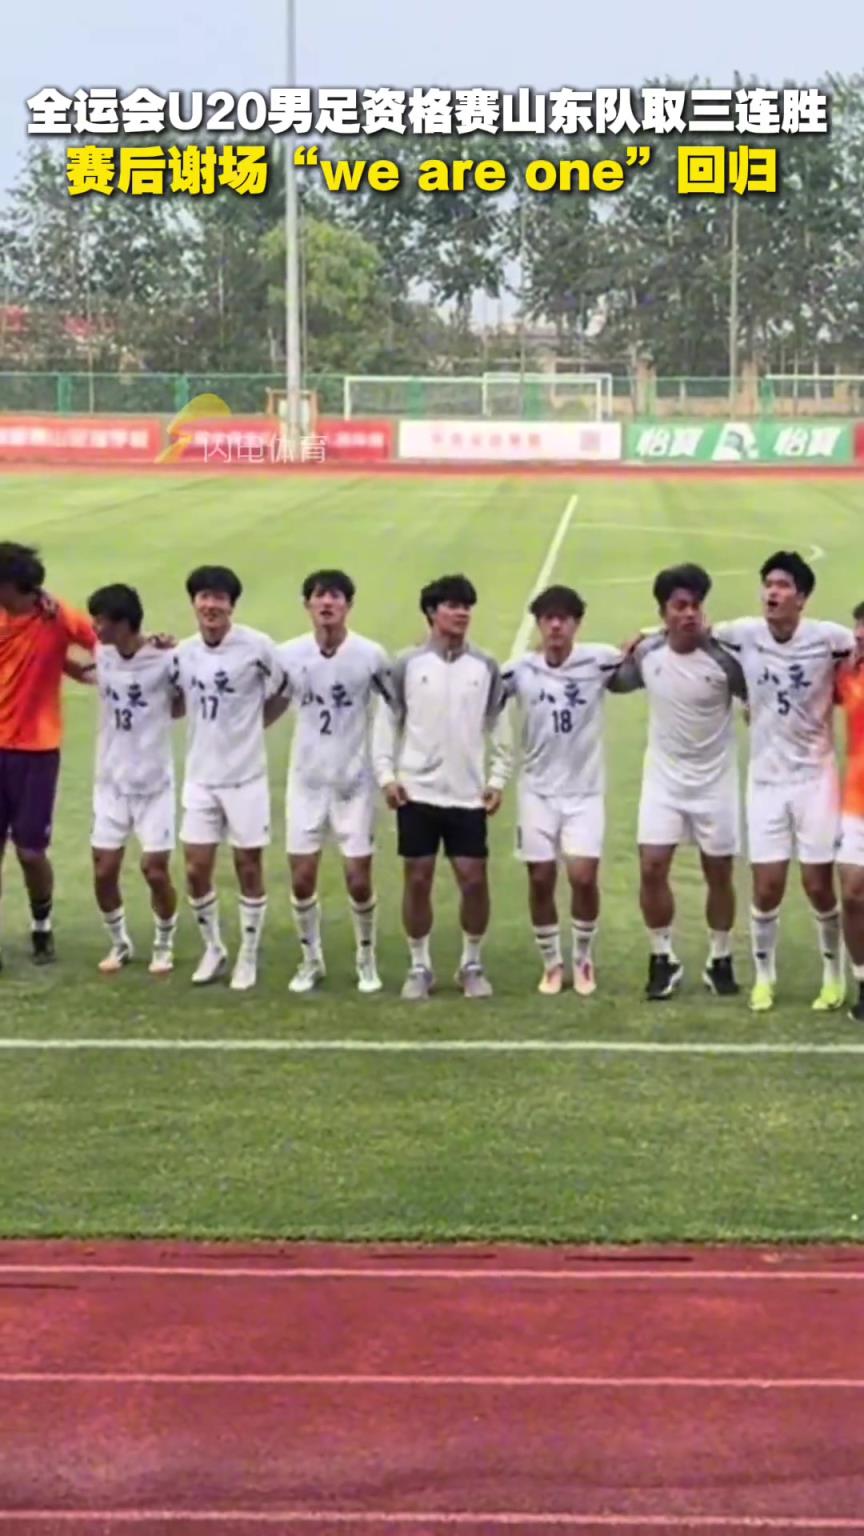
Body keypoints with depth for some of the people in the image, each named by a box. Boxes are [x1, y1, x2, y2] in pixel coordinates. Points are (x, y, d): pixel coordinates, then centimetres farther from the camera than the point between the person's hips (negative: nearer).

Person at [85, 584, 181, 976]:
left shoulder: (165, 659, -17)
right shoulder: (101, 656, -3)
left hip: (153, 782, -4)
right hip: (111, 781, 4)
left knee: (155, 870, -2)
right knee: (103, 872, 4)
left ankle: (164, 946, 21)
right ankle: (120, 943, 26)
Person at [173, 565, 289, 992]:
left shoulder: (257, 646, -12)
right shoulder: (182, 652, 1)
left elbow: (285, 692, 1)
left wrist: (251, 724, 1)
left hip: (246, 776, -4)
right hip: (200, 776, 4)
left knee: (249, 867, 5)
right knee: (196, 869, 5)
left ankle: (248, 958, 18)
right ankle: (213, 949, 25)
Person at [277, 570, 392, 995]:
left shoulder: (370, 655, -9)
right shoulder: (288, 655, -4)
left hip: (355, 782, -2)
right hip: (306, 781, 2)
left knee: (358, 880, 0)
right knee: (301, 878, 3)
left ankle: (367, 959, 22)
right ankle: (311, 960, 22)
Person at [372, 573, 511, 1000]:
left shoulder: (486, 667, 4)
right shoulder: (407, 665, 0)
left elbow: (499, 726, 9)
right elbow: (387, 721, 3)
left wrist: (498, 779, 2)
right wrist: (386, 775, -4)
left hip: (468, 795, 1)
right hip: (417, 792, -1)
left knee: (474, 879, -1)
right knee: (417, 879, 2)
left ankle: (472, 964, 16)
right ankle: (419, 967, 14)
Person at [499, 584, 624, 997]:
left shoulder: (598, 661, -7)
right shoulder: (520, 669, -3)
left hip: (585, 790, -1)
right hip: (538, 790, 1)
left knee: (583, 877, -9)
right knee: (541, 880, 3)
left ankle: (583, 959, 15)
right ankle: (551, 963, 22)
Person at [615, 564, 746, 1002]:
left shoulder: (723, 657, -16)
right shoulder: (646, 653, -6)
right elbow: (616, 684, 12)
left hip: (714, 780, -2)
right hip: (663, 777, 2)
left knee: (719, 874, 6)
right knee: (652, 868, -6)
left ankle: (719, 961, 23)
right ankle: (663, 959, 10)